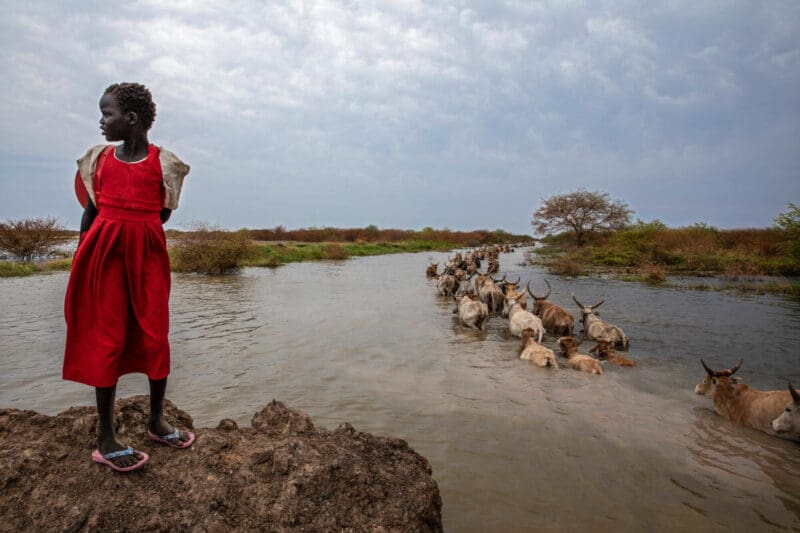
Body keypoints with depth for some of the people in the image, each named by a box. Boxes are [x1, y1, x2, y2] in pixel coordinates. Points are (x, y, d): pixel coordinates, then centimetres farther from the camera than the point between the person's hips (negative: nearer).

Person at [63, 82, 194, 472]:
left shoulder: (162, 162, -2)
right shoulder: (99, 158, 3)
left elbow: (163, 213, 6)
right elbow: (90, 213, 6)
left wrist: (131, 232, -1)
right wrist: (82, 260, 3)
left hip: (148, 255, 0)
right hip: (105, 254, 1)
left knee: (155, 338, 4)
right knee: (107, 341, 3)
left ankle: (157, 421, 22)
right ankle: (106, 436, 13)